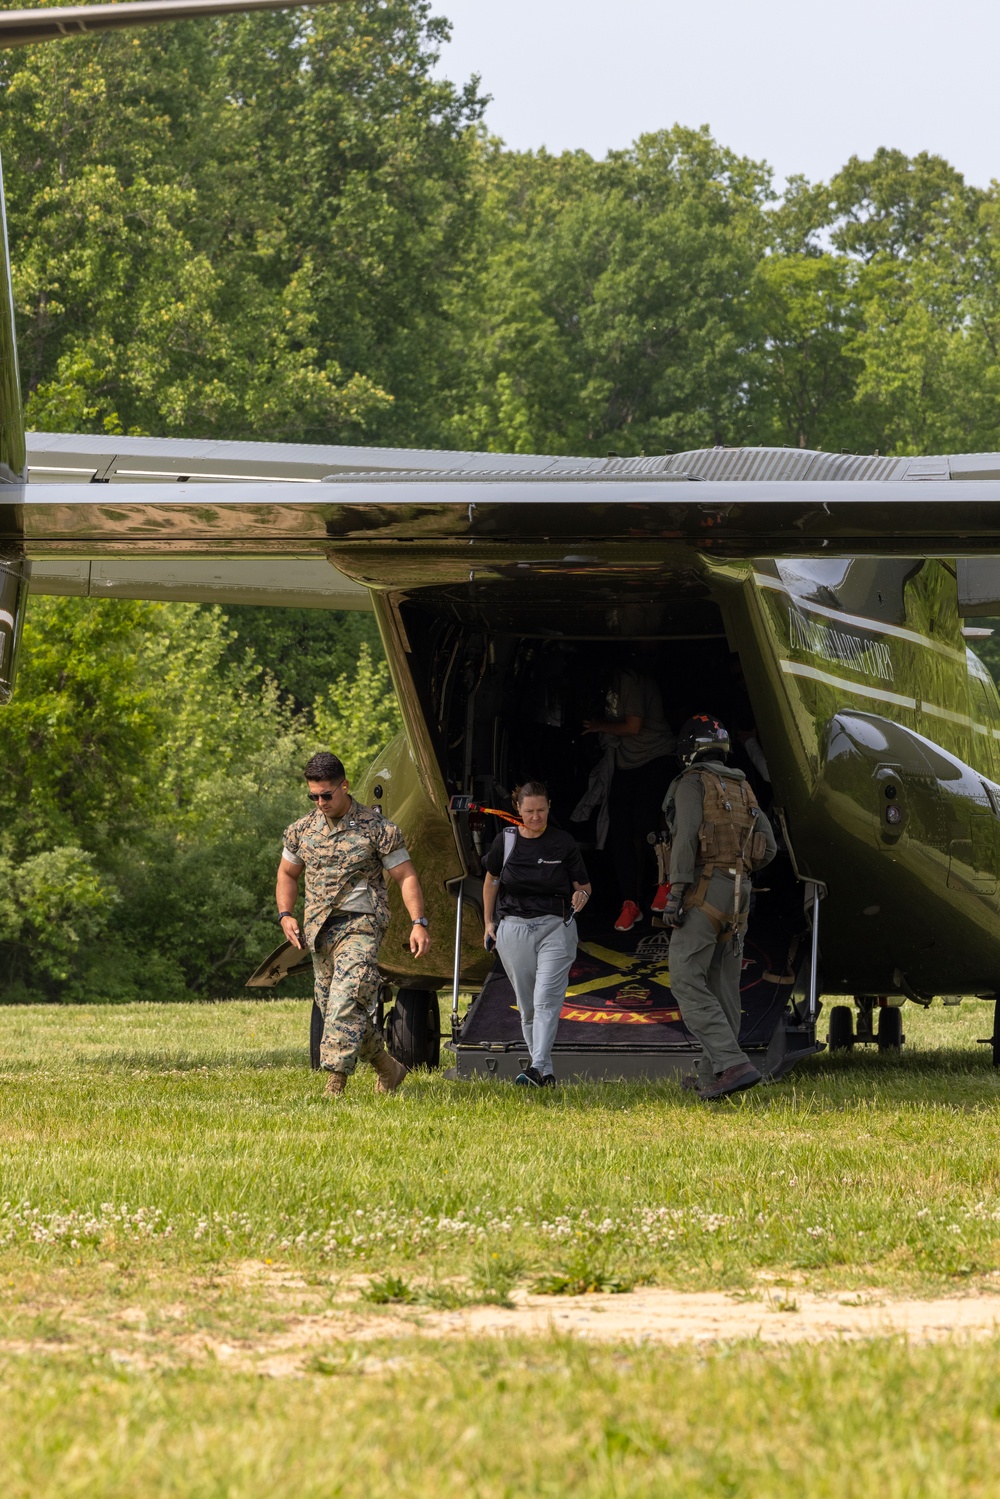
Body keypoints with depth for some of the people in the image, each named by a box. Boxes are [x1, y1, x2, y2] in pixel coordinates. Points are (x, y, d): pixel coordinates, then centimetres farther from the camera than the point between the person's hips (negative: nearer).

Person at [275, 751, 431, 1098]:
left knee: (345, 1004, -19)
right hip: (318, 930, 6)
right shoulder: (302, 830, 9)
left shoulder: (377, 829, -5)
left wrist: (418, 923, -13)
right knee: (332, 1007, 9)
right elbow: (287, 874, 22)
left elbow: (405, 876, -3)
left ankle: (334, 1086, -22)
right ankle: (388, 1069, 27)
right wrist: (285, 915, 5)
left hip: (361, 926, -6)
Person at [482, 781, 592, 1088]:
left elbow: (583, 884, 5)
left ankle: (537, 1068, -25)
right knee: (527, 1006, 6)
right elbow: (491, 880, 19)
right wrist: (488, 922, 17)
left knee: (547, 1000, -17)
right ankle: (546, 1074, 14)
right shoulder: (505, 841, 3)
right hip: (513, 929, 3)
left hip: (555, 927, -3)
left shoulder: (564, 843, -2)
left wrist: (581, 895, -18)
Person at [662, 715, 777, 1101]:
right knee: (722, 986, 11)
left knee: (687, 982, -11)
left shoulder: (692, 783, -5)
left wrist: (675, 892, -20)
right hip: (738, 895, 8)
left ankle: (734, 1065, -24)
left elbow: (686, 836, -18)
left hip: (703, 892, -8)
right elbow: (768, 848, 14)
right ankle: (711, 1076, 14)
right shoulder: (742, 788, 17)